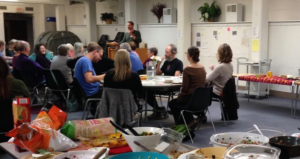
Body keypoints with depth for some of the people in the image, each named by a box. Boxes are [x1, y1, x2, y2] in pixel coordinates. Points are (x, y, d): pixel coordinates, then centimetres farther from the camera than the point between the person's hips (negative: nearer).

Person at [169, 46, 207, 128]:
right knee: (177, 101, 31)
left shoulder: (187, 69, -16)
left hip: (191, 98, -7)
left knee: (172, 103, 22)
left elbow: (185, 88, -15)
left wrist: (179, 95, 6)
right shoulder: (203, 68, 3)